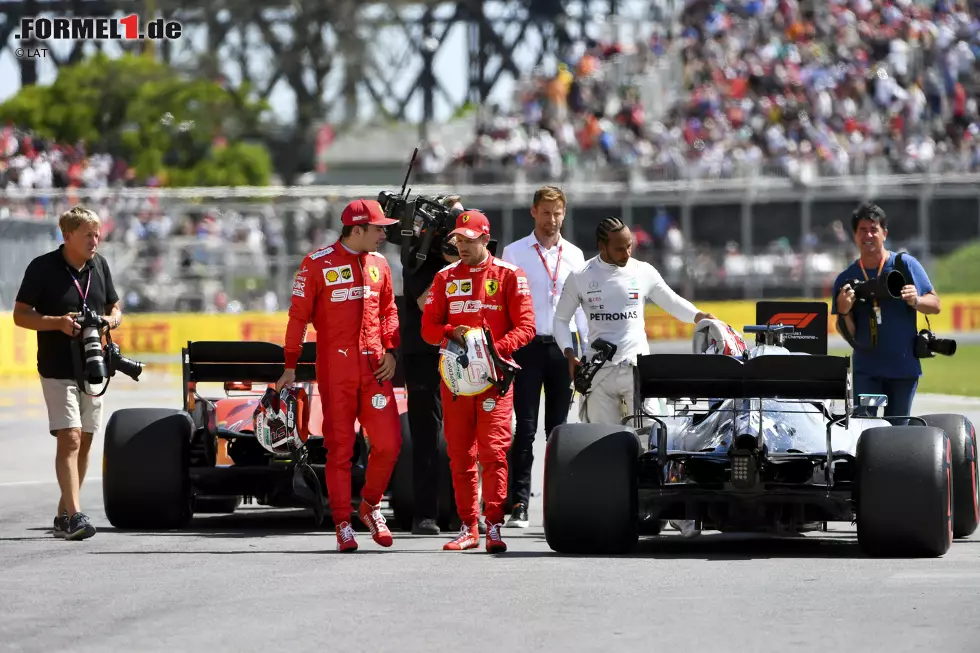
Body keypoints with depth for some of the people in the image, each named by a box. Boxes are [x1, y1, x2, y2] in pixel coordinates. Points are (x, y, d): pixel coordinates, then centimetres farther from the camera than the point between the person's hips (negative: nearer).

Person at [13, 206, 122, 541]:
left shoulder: (100, 266, 9)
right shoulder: (43, 267, -7)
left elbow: (115, 309, 19)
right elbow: (20, 314, -6)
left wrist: (110, 320, -5)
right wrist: (58, 322, -21)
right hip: (57, 370, -6)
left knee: (84, 441, 9)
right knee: (69, 438, -16)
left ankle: (64, 514, 20)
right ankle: (74, 516, -23)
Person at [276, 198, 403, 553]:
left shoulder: (378, 263, 11)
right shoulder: (318, 263, -4)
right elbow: (298, 315, -1)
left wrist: (390, 351, 5)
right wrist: (290, 367, -2)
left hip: (374, 365, 4)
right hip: (335, 367, -4)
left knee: (389, 441, -2)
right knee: (339, 446, 0)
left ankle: (370, 505, 20)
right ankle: (343, 523, 7)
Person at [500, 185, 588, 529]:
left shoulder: (574, 255, 12)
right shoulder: (514, 253, 3)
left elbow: (581, 304, 14)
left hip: (563, 347, 3)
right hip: (527, 345, -3)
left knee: (558, 428, 6)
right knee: (526, 427, -8)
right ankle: (519, 504, -10)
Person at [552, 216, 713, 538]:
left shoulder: (643, 272, 4)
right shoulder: (581, 278, 3)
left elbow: (672, 302, 15)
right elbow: (561, 319, 11)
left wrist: (699, 316, -4)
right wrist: (570, 355, -3)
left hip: (637, 366, -1)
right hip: (598, 370, 1)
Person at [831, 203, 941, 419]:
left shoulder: (905, 264, 0)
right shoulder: (845, 279, 4)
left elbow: (935, 305, 1)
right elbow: (848, 333, 3)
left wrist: (916, 301, -20)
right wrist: (844, 311, -18)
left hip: (904, 367, -1)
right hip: (866, 368, 1)